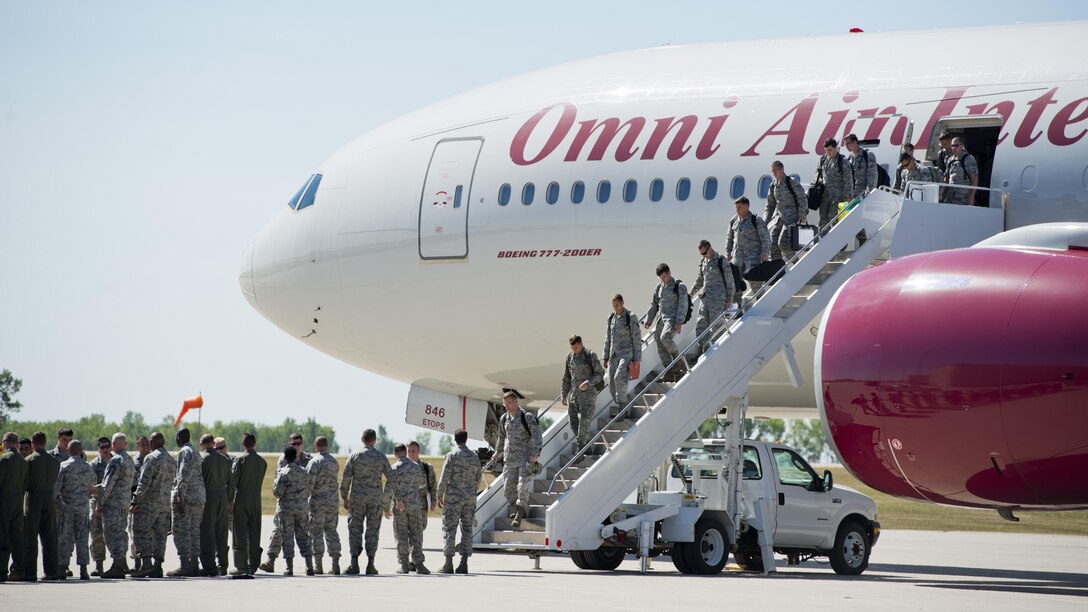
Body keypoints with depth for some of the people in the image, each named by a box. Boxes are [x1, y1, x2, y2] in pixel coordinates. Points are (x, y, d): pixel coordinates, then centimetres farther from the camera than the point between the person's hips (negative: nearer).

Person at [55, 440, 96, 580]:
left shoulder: (64, 466, -10)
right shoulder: (89, 467, 3)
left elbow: (56, 486, -12)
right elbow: (93, 484, 18)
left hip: (66, 506, -3)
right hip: (83, 507, 3)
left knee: (64, 539, 2)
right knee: (82, 538, 5)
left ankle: (63, 569, 3)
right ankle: (83, 570, -1)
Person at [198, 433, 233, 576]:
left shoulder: (201, 458, -8)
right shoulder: (224, 460, 10)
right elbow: (231, 483, 13)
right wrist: (228, 499, 21)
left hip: (208, 499, -6)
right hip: (222, 498, 6)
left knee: (207, 534, -3)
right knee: (221, 534, 11)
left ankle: (209, 567, -7)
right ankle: (222, 567, 13)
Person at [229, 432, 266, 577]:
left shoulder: (240, 459, -9)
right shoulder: (262, 461, 5)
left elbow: (233, 480, -10)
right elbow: (260, 482, 10)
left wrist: (229, 500, -3)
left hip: (241, 500, -4)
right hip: (256, 501, 4)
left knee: (240, 534, -2)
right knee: (254, 534, 9)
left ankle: (241, 567, -5)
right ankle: (252, 566, 9)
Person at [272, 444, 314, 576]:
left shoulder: (283, 473, -12)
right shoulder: (304, 472, 4)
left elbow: (277, 492, -13)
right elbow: (309, 490, 9)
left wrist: (275, 481, 4)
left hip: (286, 508, -4)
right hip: (302, 508, 4)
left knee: (287, 538, 1)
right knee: (303, 536, 9)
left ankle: (289, 568, 0)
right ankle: (309, 567, 1)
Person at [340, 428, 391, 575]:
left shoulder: (355, 456, -3)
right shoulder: (381, 457, 1)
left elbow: (345, 478, -3)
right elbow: (390, 478, 4)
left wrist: (344, 497, 7)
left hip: (357, 498, -1)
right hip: (376, 499, 1)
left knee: (355, 530, 4)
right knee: (373, 530, 5)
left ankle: (354, 564, -1)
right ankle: (370, 564, 0)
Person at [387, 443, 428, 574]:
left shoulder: (394, 469, -7)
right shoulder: (416, 466, 3)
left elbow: (388, 489, -9)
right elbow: (422, 483, 17)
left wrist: (386, 507, 0)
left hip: (399, 507, -2)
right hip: (415, 505, 2)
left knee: (401, 536, 3)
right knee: (416, 535, 4)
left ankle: (404, 565, 2)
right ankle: (418, 564, -3)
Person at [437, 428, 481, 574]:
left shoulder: (452, 455, -8)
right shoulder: (474, 457, 6)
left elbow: (444, 478, -11)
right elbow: (478, 479, 12)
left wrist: (439, 496, -2)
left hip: (453, 497, -4)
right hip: (470, 498, 4)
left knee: (449, 529, 0)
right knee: (467, 529, 7)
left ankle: (448, 563, -6)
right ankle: (464, 563, 2)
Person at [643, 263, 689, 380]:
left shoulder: (679, 286, -3)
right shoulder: (659, 288, 16)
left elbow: (683, 305, -9)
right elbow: (653, 305, 22)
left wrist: (679, 322, -18)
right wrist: (648, 320, 14)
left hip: (674, 319, -7)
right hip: (662, 319, 7)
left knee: (665, 337, -29)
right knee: (660, 346, -2)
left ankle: (678, 359, -9)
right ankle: (669, 371, 2)